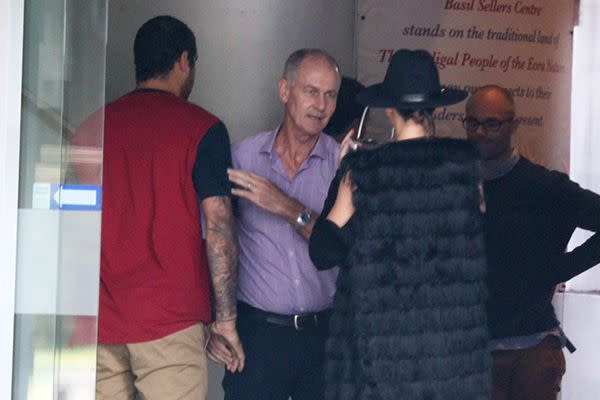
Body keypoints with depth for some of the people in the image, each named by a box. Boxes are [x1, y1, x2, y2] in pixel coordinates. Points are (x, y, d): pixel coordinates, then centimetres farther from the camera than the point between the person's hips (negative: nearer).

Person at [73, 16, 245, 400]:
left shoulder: (92, 127, 11)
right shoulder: (202, 128, -2)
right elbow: (219, 227, -7)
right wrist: (226, 318, -2)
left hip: (97, 324, 4)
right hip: (169, 324, -4)